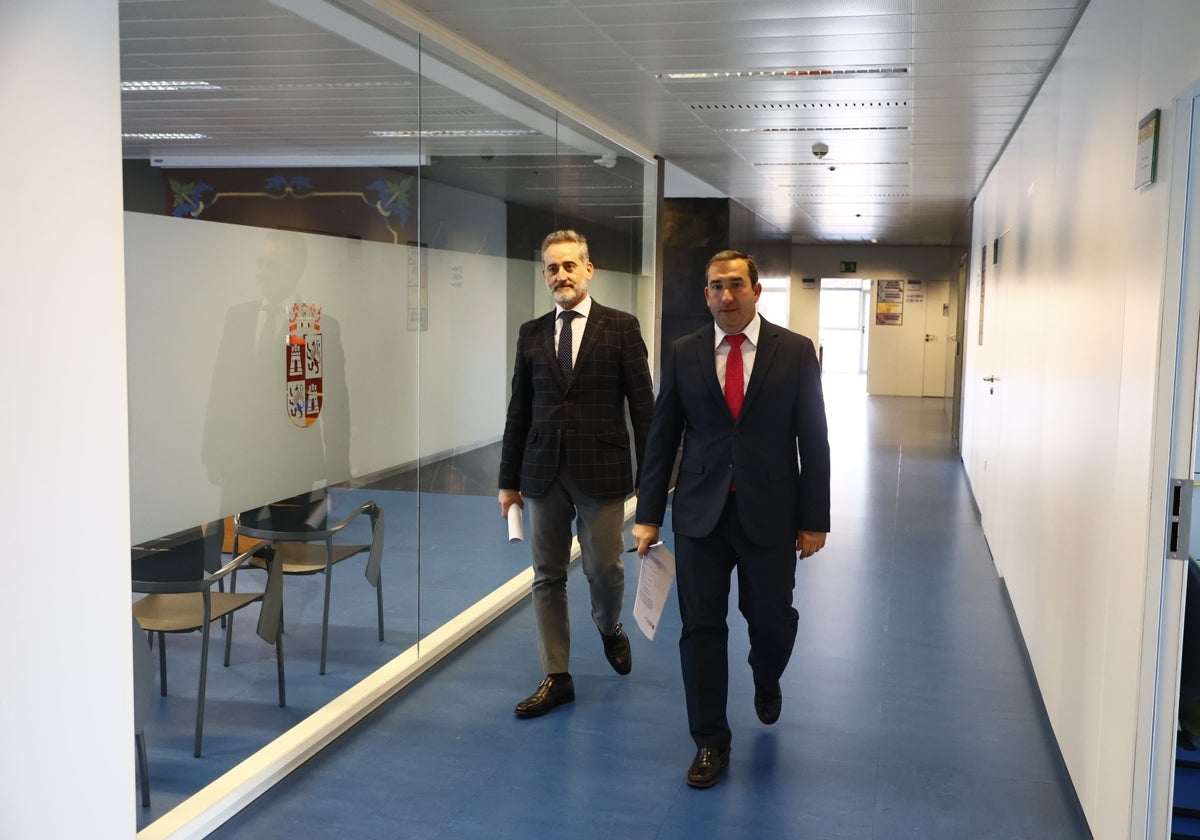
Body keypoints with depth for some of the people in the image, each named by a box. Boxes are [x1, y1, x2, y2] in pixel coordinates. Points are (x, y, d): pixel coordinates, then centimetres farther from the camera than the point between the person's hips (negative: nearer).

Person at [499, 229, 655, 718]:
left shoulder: (621, 327, -1)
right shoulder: (531, 333, 8)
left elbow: (642, 405, -2)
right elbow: (519, 411, 11)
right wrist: (509, 480, 10)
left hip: (601, 471, -3)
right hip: (543, 471, 3)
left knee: (605, 570, 3)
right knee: (548, 577, 7)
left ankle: (609, 627, 37)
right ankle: (556, 678, 19)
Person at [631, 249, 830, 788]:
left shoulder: (795, 352, -1)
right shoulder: (683, 354, 3)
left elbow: (813, 440, 0)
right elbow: (662, 437, 4)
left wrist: (815, 519, -2)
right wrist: (648, 514, 1)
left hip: (769, 514, -1)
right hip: (700, 512, 1)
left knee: (771, 618, 6)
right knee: (702, 626, 3)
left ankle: (766, 681, 42)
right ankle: (710, 743, 18)